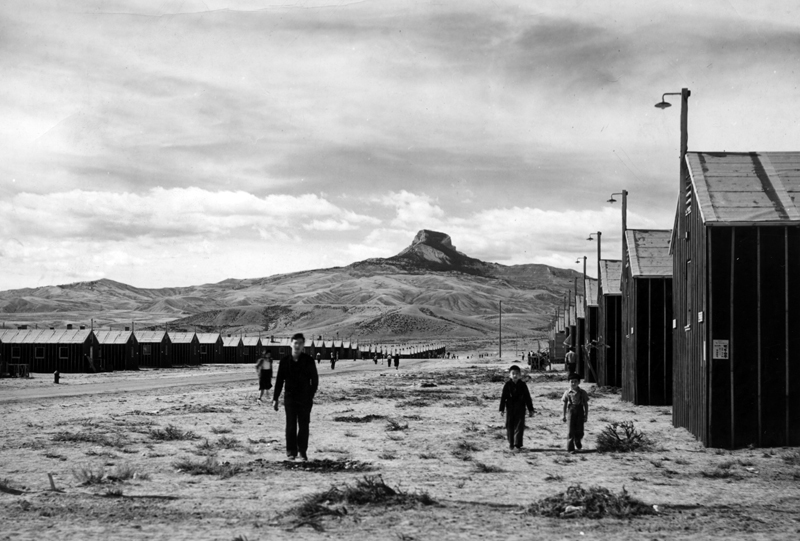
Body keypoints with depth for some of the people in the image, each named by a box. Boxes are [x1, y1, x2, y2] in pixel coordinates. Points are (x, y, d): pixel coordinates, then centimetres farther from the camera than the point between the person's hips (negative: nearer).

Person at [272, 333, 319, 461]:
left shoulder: (308, 360, -3)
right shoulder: (285, 360, 0)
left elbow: (315, 379, 1)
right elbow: (279, 380, 3)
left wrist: (311, 395, -8)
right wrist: (275, 399, 2)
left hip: (305, 398, 0)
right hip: (290, 397, 1)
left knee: (304, 425, 2)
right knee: (291, 425, 2)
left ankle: (303, 451, 11)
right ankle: (291, 451, 8)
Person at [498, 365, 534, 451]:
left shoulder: (522, 385, 0)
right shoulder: (507, 385, -1)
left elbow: (528, 398, 4)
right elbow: (503, 397, 0)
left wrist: (530, 410, 3)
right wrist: (501, 409, -5)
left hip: (520, 409, 0)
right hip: (510, 409, 0)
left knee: (519, 426, -4)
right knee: (510, 426, 6)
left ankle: (517, 444, -3)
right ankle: (511, 444, 17)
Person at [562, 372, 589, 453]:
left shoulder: (582, 392, 1)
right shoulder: (567, 392, 1)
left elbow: (586, 405, 5)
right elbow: (565, 404, 6)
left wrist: (586, 415, 2)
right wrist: (564, 415, 6)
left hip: (580, 411, 1)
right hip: (570, 411, -1)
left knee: (579, 430, 4)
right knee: (570, 430, -4)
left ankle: (578, 443, 36)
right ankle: (570, 448, 0)